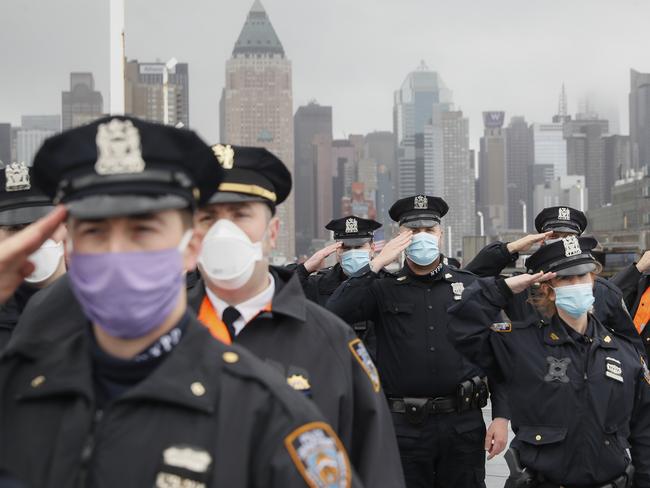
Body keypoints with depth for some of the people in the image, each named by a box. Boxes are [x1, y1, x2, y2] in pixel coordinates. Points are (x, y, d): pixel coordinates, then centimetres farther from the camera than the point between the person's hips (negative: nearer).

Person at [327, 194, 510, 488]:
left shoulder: (470, 286, 7)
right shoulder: (384, 290, 3)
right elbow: (334, 313, -14)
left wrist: (501, 416, -1)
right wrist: (376, 264, -13)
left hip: (464, 422, 1)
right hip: (404, 426, -1)